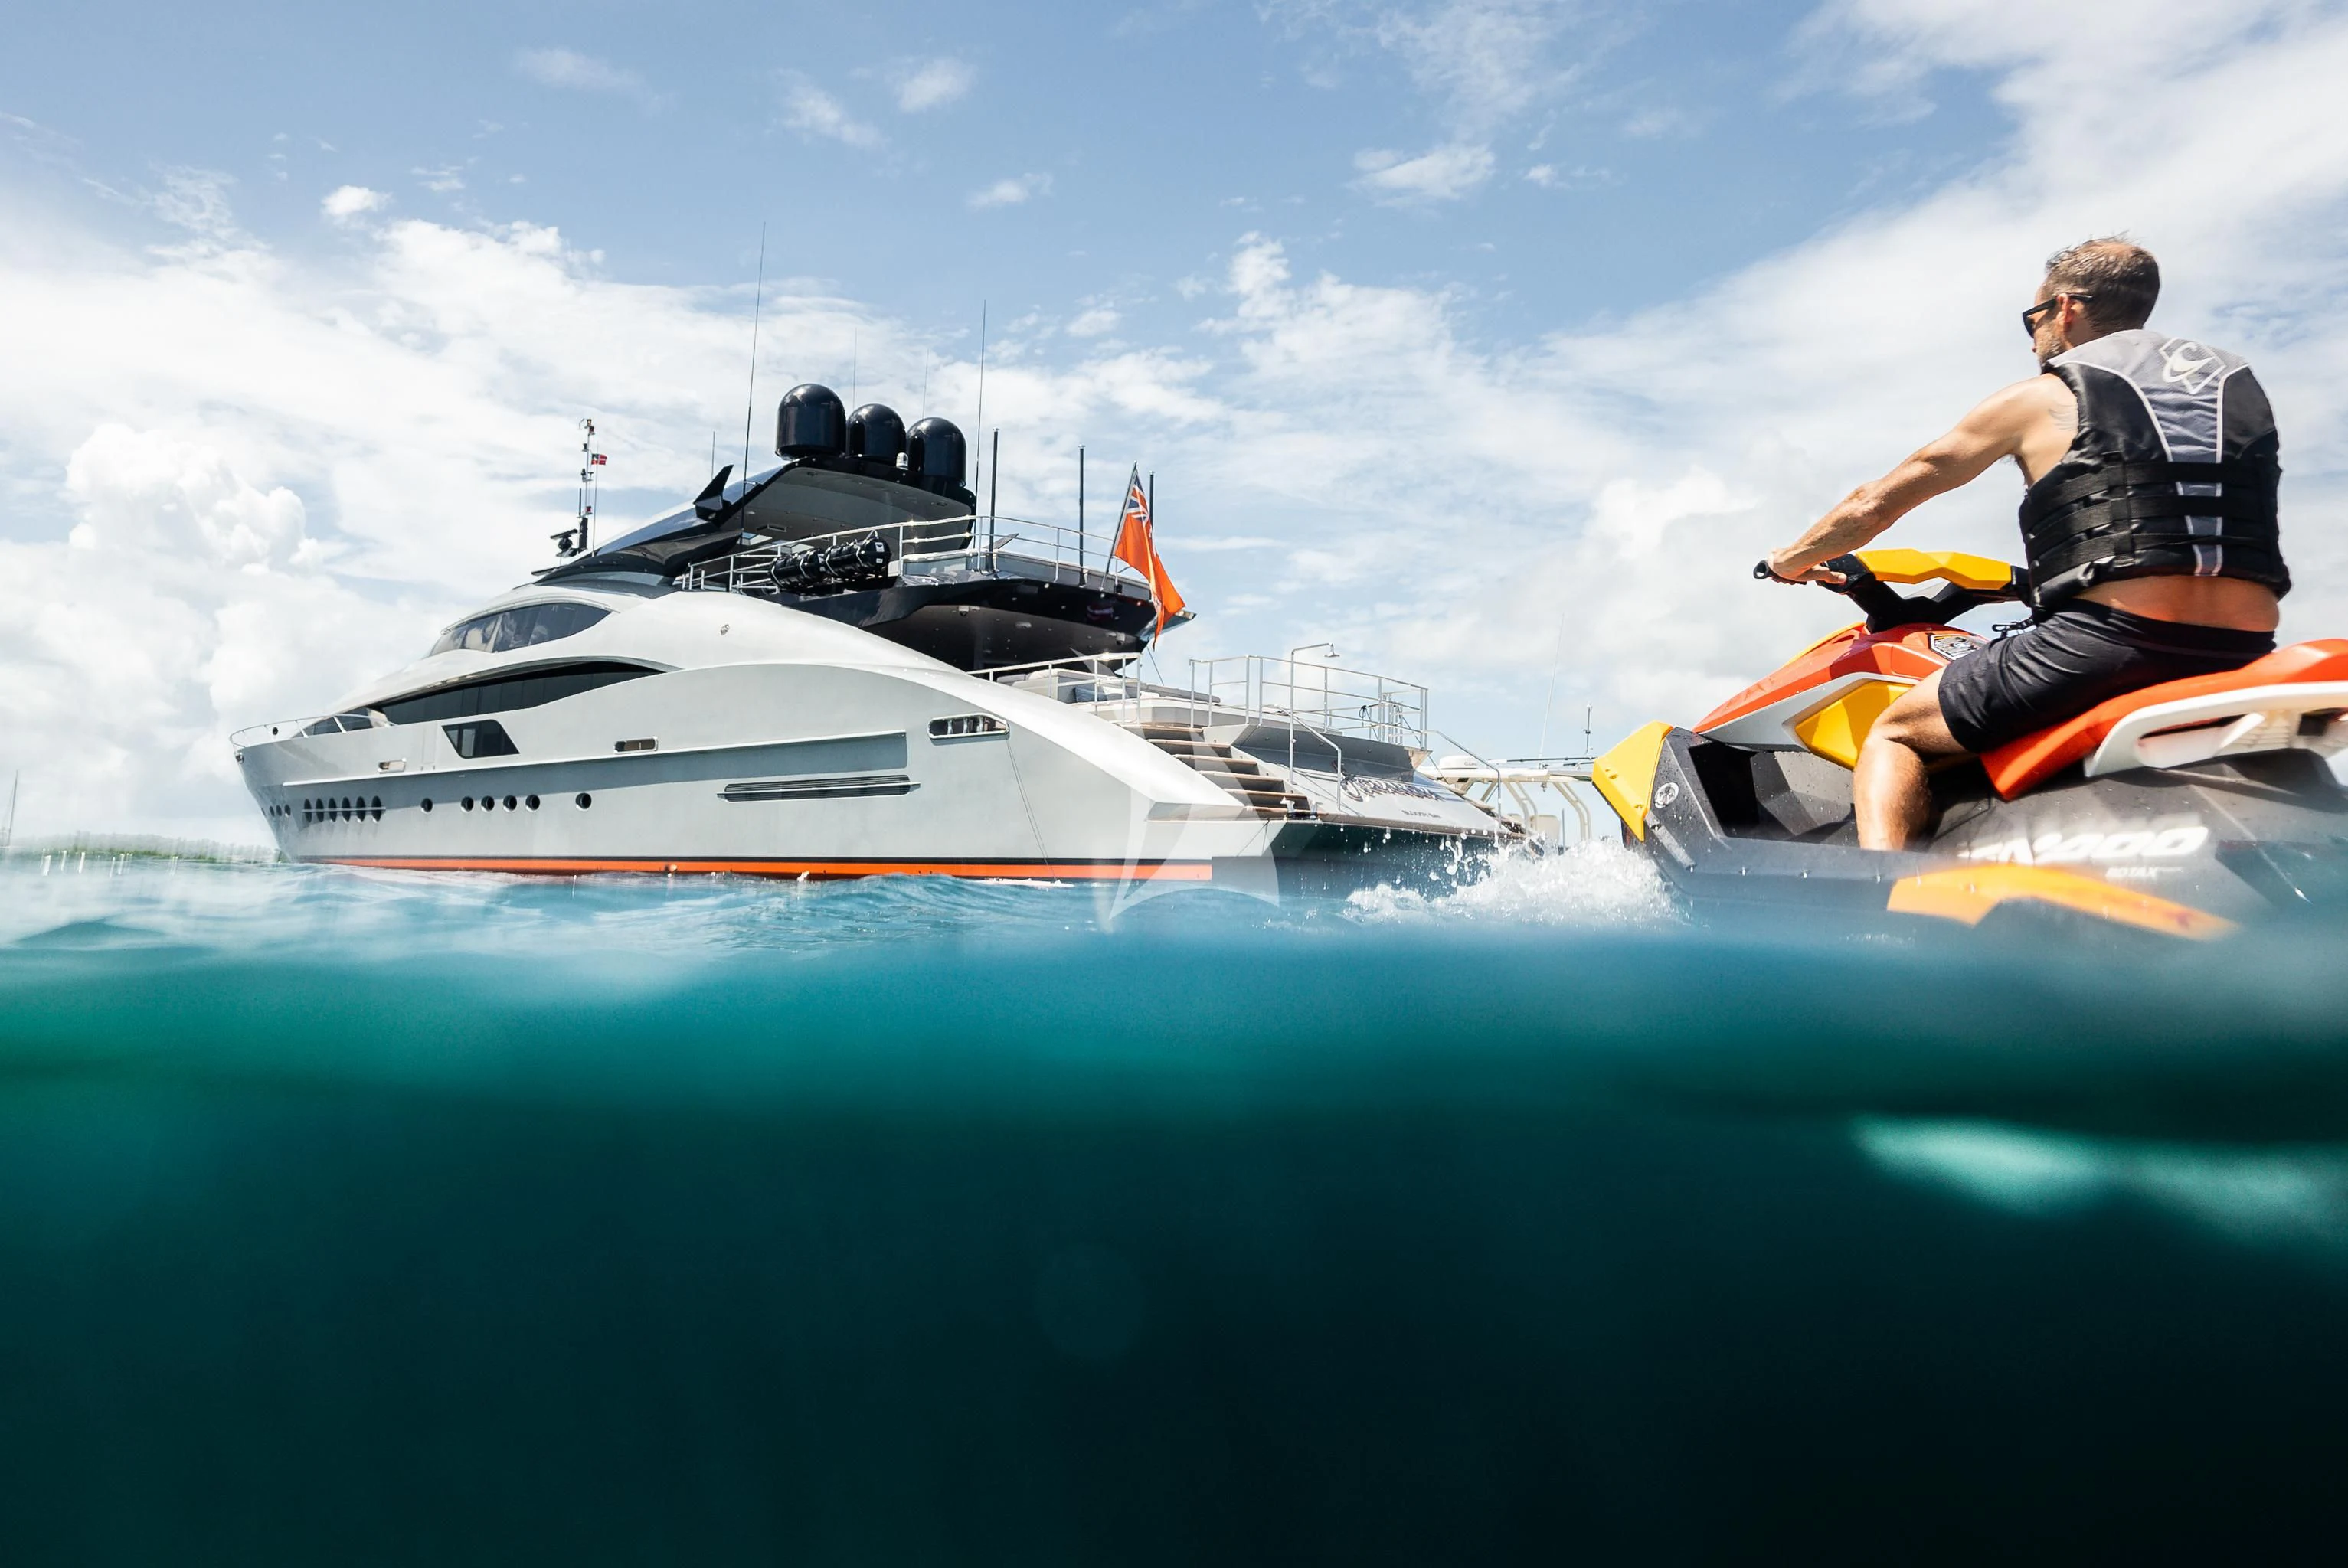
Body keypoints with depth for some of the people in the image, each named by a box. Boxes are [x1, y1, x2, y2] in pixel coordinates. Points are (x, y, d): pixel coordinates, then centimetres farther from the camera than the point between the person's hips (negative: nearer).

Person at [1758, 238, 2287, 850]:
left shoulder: (2041, 398, 8)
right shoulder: (2240, 385, 23)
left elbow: (1876, 504, 12)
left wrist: (1792, 559, 28)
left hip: (2110, 639, -6)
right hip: (2245, 659, 6)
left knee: (1895, 733, 8)